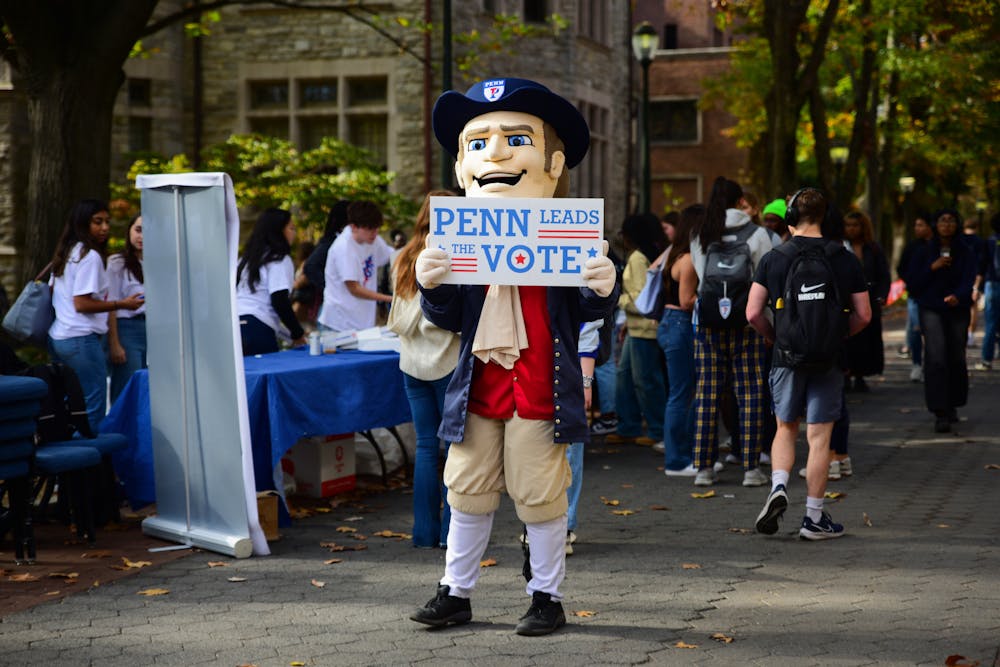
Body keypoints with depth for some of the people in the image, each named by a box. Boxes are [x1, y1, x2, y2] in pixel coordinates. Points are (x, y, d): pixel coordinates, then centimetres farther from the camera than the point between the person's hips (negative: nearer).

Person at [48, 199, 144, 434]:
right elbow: (82, 304, -17)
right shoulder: (90, 256, -11)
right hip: (82, 339, -10)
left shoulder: (66, 253, 16)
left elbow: (53, 294, 22)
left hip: (57, 337, 10)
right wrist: (122, 304, -13)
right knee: (93, 410, -7)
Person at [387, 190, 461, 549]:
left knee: (426, 446, 10)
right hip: (449, 361, -6)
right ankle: (451, 529, 3)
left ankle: (425, 530, 11)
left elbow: (397, 317, 14)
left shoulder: (404, 259, 9)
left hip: (413, 361, 6)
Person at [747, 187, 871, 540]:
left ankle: (778, 487, -5)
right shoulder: (845, 260, 0)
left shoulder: (774, 259, -3)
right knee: (819, 438, 4)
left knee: (786, 429, 18)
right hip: (829, 360, 0)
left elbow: (753, 313, -5)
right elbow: (863, 315, 2)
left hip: (788, 356, 0)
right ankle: (814, 518, 8)